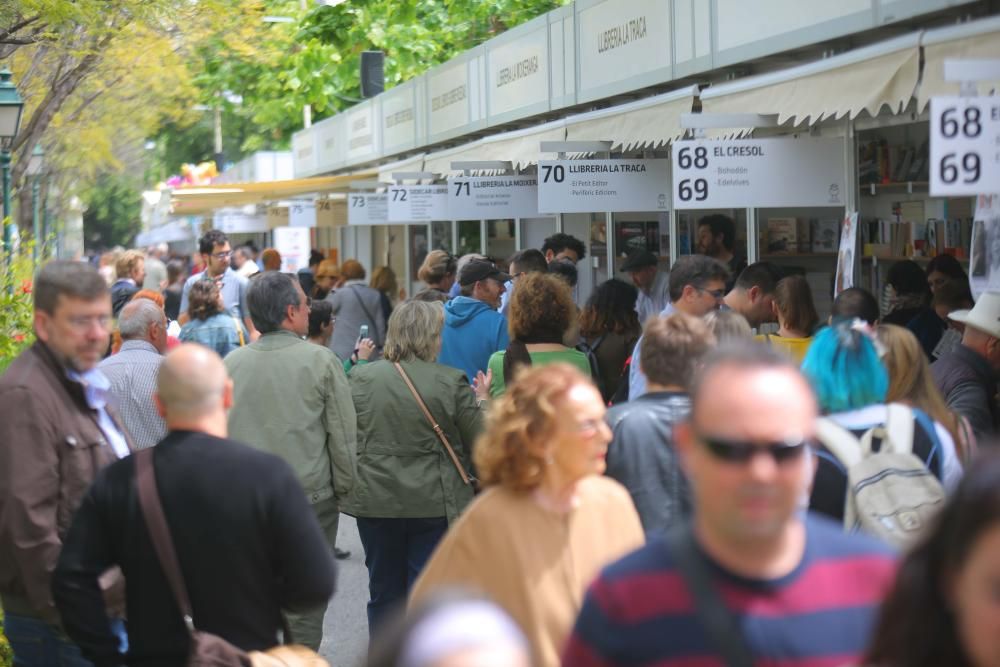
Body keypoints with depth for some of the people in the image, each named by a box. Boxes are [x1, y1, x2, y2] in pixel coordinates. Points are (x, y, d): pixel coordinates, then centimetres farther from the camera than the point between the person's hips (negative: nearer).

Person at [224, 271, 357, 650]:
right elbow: (343, 437, -6)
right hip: (309, 501, -3)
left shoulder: (231, 364, 0)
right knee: (305, 611, 6)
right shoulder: (321, 362, -9)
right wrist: (342, 490, 7)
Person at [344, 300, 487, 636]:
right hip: (434, 504, -2)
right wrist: (481, 401, 13)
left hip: (376, 502, 2)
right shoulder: (451, 382, -12)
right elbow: (480, 441, -4)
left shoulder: (362, 376, -5)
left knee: (384, 592, 15)